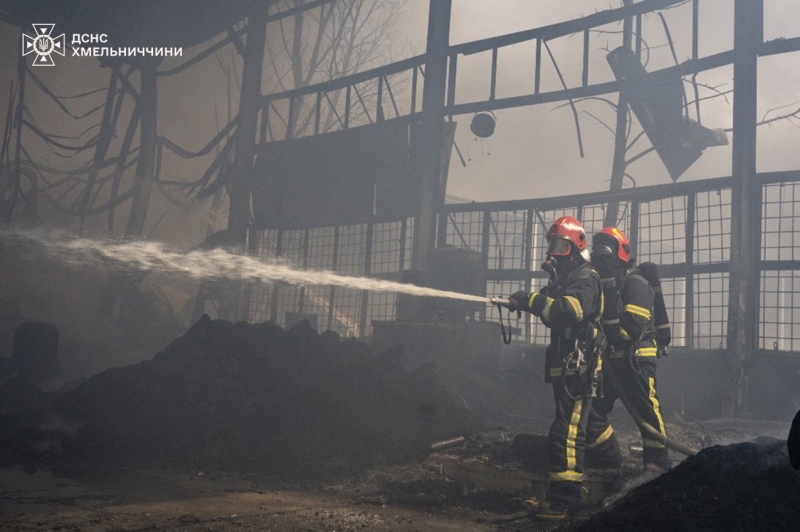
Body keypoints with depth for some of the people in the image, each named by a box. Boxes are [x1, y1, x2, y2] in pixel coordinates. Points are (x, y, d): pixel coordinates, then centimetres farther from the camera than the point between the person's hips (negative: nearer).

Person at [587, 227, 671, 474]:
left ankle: (657, 461, 7)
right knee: (591, 407, 5)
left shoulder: (635, 283, -10)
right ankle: (605, 454, 16)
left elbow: (634, 325, -21)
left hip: (635, 357, -8)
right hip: (608, 359, 8)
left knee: (645, 410, -4)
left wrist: (606, 339, -25)